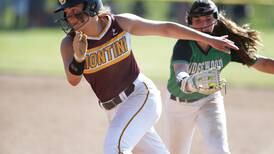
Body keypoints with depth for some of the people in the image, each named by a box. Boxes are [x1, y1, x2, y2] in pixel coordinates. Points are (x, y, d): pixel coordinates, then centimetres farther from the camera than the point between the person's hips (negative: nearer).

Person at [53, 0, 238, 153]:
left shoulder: (122, 23, -10)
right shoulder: (69, 43, -9)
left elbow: (166, 29, -1)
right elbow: (73, 80, -24)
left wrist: (209, 39, 2)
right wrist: (78, 59, -47)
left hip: (141, 95, -4)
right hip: (115, 111, 4)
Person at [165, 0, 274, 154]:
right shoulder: (184, 45, -29)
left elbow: (261, 63, -15)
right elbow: (180, 75, -48)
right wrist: (190, 83, -72)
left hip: (210, 102, 1)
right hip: (179, 105, -1)